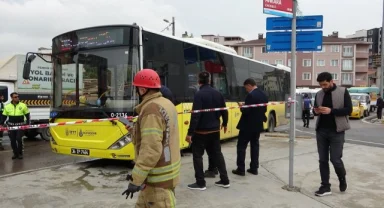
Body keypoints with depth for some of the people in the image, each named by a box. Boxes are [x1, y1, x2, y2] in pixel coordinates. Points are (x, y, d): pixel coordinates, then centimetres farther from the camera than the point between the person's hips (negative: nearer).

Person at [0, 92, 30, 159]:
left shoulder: (23, 105, -1)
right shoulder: (7, 106, 3)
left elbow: (27, 115, 4)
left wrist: (27, 123, -5)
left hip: (20, 125, -2)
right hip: (11, 125, 3)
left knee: (19, 139, -10)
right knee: (12, 140, 7)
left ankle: (20, 153, 6)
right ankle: (15, 153, 21)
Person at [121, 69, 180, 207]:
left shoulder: (151, 110, -21)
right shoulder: (166, 104, 10)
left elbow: (151, 150, -27)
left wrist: (136, 180, -23)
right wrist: (136, 131, 24)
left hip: (159, 177, -10)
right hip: (166, 171, 10)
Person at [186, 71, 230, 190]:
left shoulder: (199, 94, -17)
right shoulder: (218, 94, 3)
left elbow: (195, 115, -22)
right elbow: (224, 111, 11)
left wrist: (190, 133, -19)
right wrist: (224, 123, 29)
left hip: (201, 131, -6)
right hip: (215, 130, 6)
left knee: (197, 155, 6)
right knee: (217, 154, 16)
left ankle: (200, 183, 10)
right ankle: (225, 180, 22)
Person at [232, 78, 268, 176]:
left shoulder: (251, 95, -20)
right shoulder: (264, 95, 8)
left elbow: (246, 111, -22)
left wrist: (241, 107, -3)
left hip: (248, 125, -8)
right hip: (258, 125, 8)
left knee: (241, 146, 1)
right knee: (255, 146, 14)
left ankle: (241, 169, 2)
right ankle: (254, 168, 17)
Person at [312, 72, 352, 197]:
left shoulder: (343, 92, -4)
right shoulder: (319, 94, 9)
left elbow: (348, 110, -9)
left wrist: (331, 111, -22)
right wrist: (316, 111, -9)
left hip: (336, 131, -4)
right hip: (321, 131, 4)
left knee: (335, 159, -3)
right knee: (322, 160, 6)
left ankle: (342, 179, 28)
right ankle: (325, 187, 15)